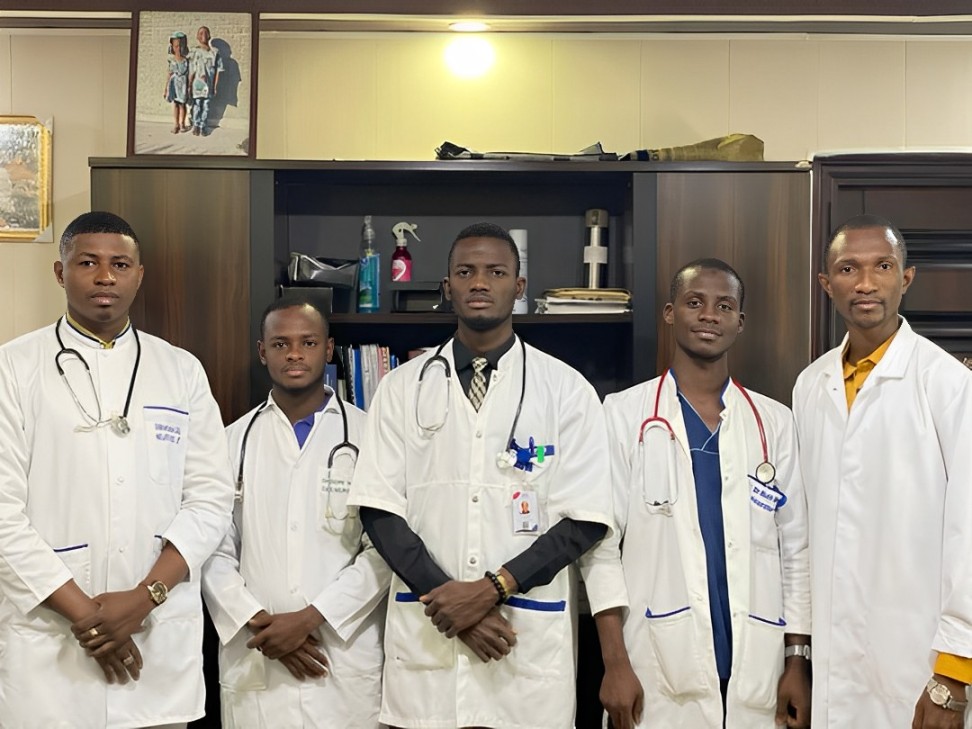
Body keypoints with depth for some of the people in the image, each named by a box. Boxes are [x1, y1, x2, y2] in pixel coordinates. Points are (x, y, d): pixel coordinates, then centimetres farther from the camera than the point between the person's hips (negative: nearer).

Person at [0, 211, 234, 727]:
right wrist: (83, 612, -11)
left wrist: (145, 597, -10)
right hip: (48, 637, -2)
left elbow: (210, 496, 2)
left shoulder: (182, 371, 6)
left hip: (160, 637, 2)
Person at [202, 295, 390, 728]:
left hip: (346, 662, -1)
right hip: (254, 663, 2)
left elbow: (386, 549, -6)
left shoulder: (368, 435, 0)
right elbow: (214, 552, 4)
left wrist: (309, 618, -12)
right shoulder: (233, 441, 7)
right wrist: (260, 625, -9)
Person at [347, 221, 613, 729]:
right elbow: (380, 511, 0)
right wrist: (445, 594, -11)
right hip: (425, 630, 1)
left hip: (529, 636, -1)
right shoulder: (402, 387, 4)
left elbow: (584, 522, -4)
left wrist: (492, 589, -13)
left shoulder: (566, 390, 0)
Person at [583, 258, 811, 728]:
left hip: (756, 673, 3)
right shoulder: (622, 414, -1)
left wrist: (797, 661, 4)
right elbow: (601, 541, -3)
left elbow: (796, 548, 8)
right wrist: (614, 663, -8)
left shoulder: (774, 423, 7)